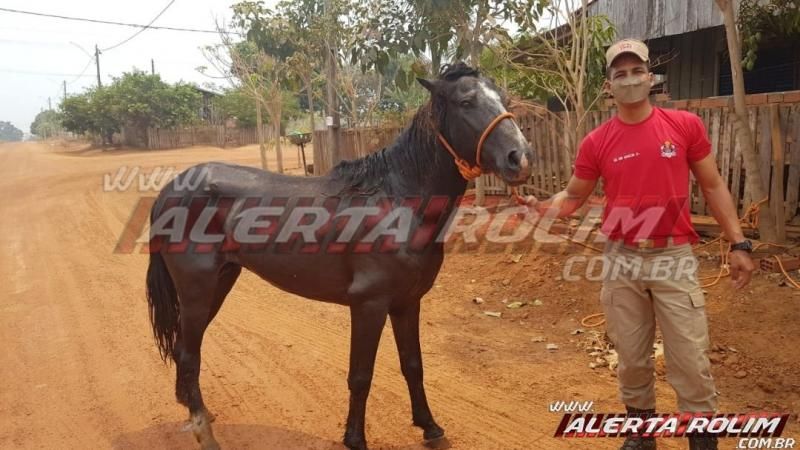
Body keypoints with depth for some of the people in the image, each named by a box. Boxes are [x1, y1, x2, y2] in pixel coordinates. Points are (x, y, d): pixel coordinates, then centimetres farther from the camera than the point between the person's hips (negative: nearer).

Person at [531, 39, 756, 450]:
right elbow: (574, 196, 7)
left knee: (689, 358, 2)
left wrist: (739, 243, -1)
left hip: (674, 258, -1)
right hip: (621, 261, 1)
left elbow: (713, 187, 4)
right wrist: (546, 207, -15)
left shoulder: (686, 125, -1)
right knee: (631, 356, 12)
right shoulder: (596, 142, -1)